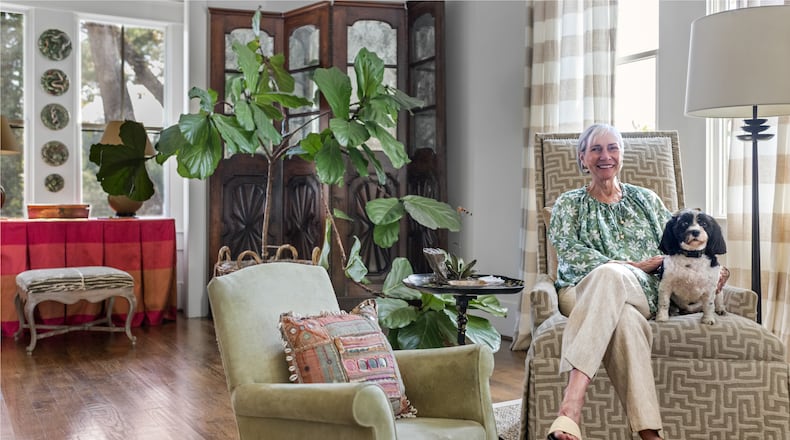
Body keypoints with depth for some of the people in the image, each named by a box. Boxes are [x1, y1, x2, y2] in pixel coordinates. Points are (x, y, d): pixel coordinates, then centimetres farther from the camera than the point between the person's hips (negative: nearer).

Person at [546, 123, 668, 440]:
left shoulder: (646, 199, 23)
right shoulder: (568, 204, 16)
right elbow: (571, 254, -1)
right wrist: (631, 265, -10)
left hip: (642, 293, 1)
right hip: (586, 291, 0)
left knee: (610, 275, -39)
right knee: (623, 319, -40)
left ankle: (571, 405, -52)